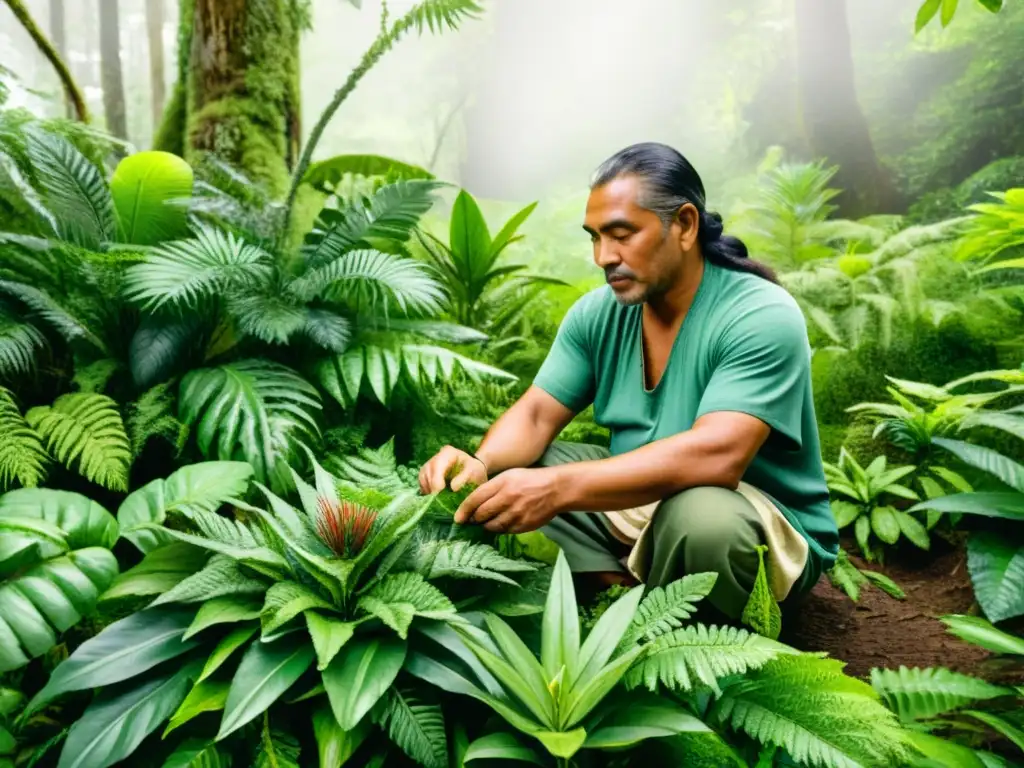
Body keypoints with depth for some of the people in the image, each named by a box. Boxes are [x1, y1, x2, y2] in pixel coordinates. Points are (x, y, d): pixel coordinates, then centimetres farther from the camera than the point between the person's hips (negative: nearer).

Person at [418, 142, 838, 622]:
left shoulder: (762, 317, -22)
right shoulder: (597, 313, -2)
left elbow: (715, 456, -35)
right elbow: (536, 414, -3)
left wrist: (559, 486, -44)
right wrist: (482, 464, -27)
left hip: (768, 531, -5)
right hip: (641, 502, 6)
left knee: (700, 515, -38)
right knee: (508, 473, -6)